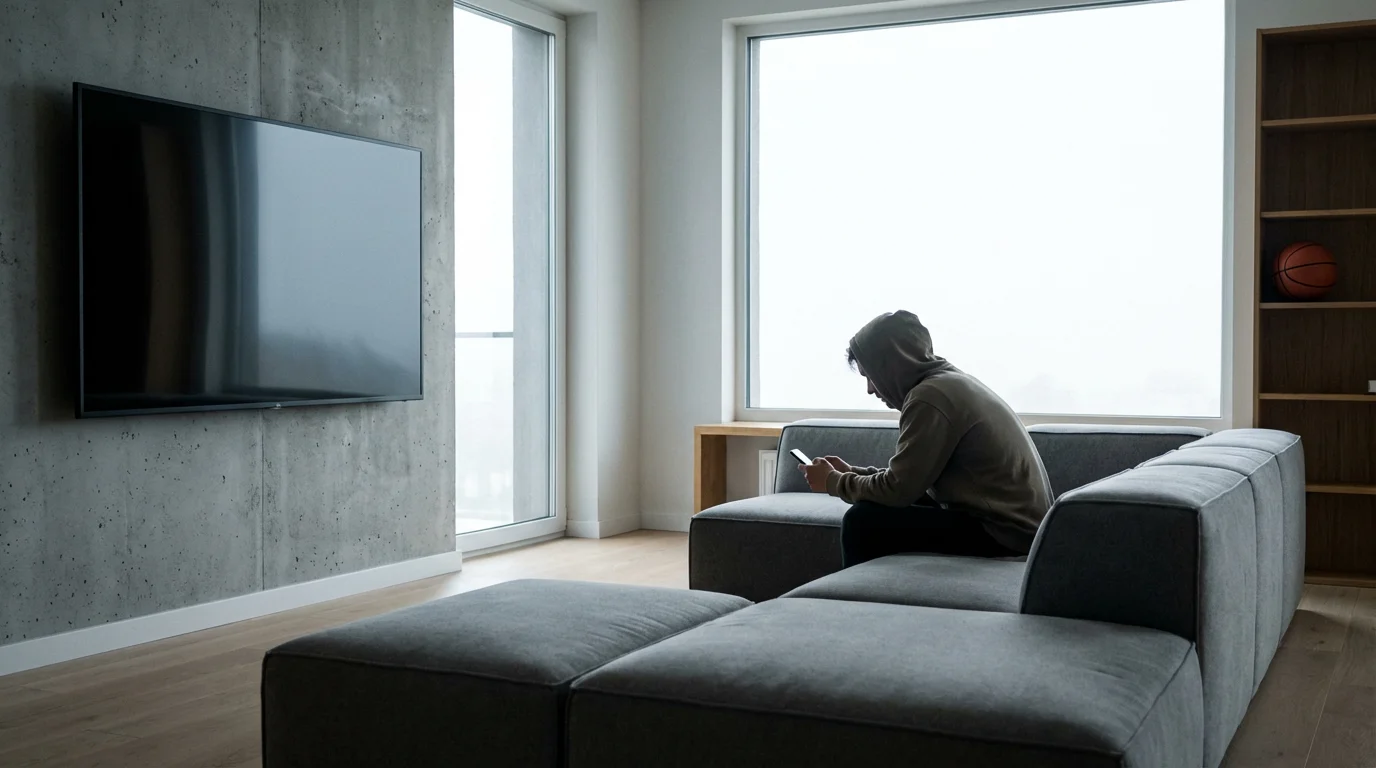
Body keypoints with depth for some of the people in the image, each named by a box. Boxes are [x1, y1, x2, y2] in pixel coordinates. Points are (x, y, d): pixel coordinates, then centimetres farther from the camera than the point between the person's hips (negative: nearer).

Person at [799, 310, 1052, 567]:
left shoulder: (930, 396, -17)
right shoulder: (950, 382, 13)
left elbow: (897, 490, -16)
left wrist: (834, 482, -1)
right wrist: (851, 473, 18)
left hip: (1006, 533, -10)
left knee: (862, 521, -12)